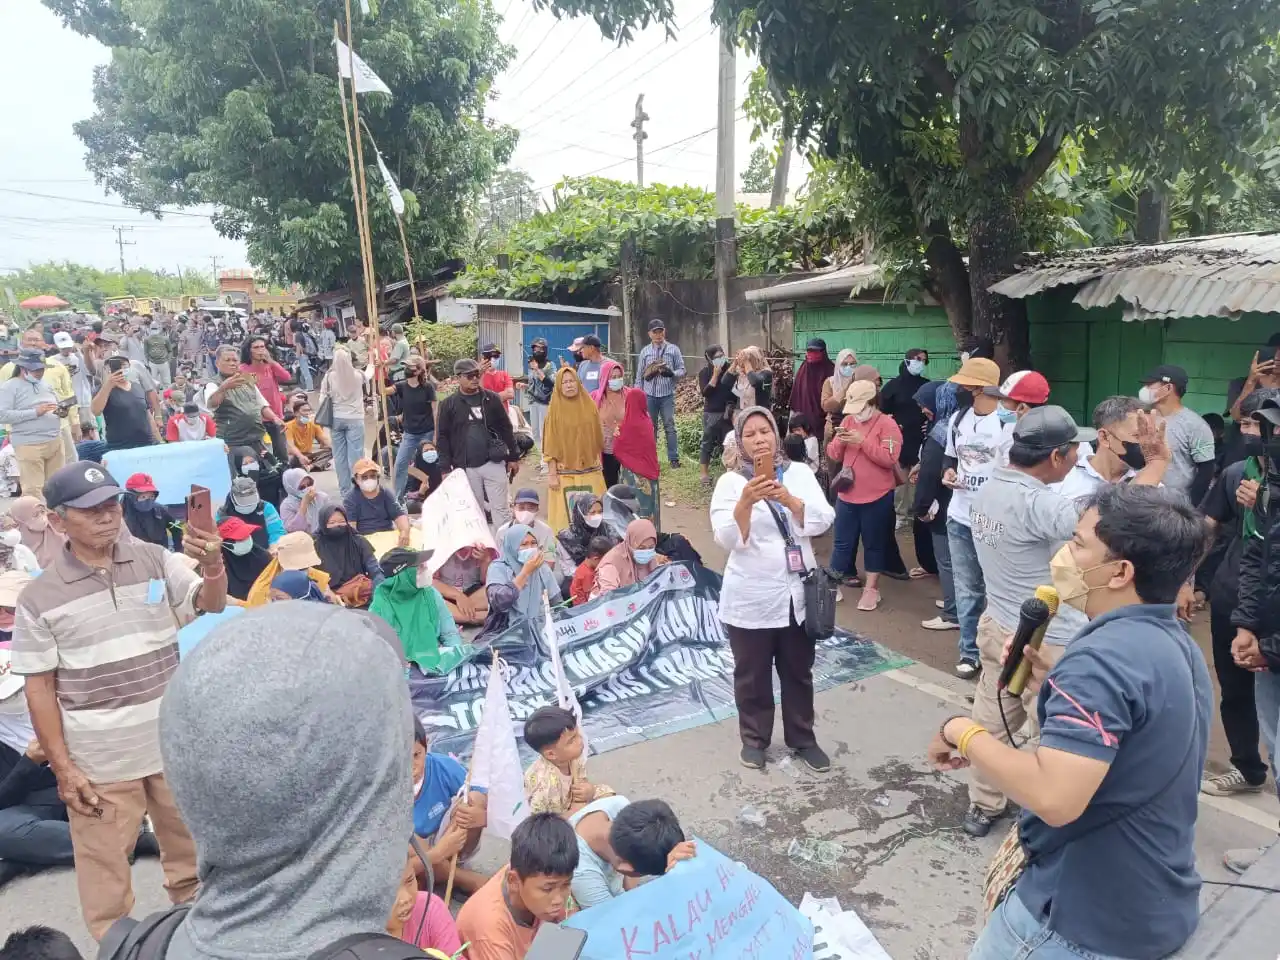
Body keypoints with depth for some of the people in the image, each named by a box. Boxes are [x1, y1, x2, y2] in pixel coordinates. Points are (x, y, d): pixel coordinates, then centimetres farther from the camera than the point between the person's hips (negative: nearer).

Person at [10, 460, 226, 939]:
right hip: (99, 761, -2)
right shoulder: (39, 597, -8)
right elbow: (39, 688, -4)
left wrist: (212, 565, -35)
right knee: (104, 869, 12)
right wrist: (62, 766, -7)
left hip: (175, 745, 2)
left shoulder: (155, 560, -3)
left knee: (190, 851, 20)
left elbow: (211, 604, -12)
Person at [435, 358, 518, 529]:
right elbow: (442, 437, 2)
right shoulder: (448, 404, 1)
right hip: (466, 467, 0)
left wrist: (513, 457, 7)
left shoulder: (491, 398, 3)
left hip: (494, 463, 0)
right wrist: (445, 468, -3)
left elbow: (506, 429, 8)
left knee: (500, 508, 3)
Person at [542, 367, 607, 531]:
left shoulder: (589, 405, 4)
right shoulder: (555, 409, -5)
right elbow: (551, 445, -6)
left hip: (590, 470, 3)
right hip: (565, 472, -3)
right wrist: (552, 474, -10)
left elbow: (597, 438, 10)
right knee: (566, 515, -1)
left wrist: (600, 466, 11)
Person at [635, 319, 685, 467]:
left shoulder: (673, 349, 3)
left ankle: (674, 458, 4)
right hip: (649, 395, 2)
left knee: (670, 426, 0)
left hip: (667, 395, -2)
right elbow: (639, 375, 10)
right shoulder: (645, 352, 8)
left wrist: (672, 373, -19)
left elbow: (682, 370, 3)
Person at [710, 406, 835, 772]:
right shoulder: (730, 482, -6)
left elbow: (823, 521, -10)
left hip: (797, 593, 2)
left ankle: (802, 738, 33)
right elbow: (727, 539, -16)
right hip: (750, 597, -2)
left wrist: (788, 499, -27)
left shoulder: (800, 473, 1)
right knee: (752, 674, 11)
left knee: (798, 671, 16)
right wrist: (746, 501, -33)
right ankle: (754, 738, 31)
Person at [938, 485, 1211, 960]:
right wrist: (1052, 688, 2)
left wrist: (963, 732, -24)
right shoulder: (1177, 644, 3)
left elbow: (1054, 798, -37)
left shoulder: (1103, 656, -28)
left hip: (1087, 919, -8)